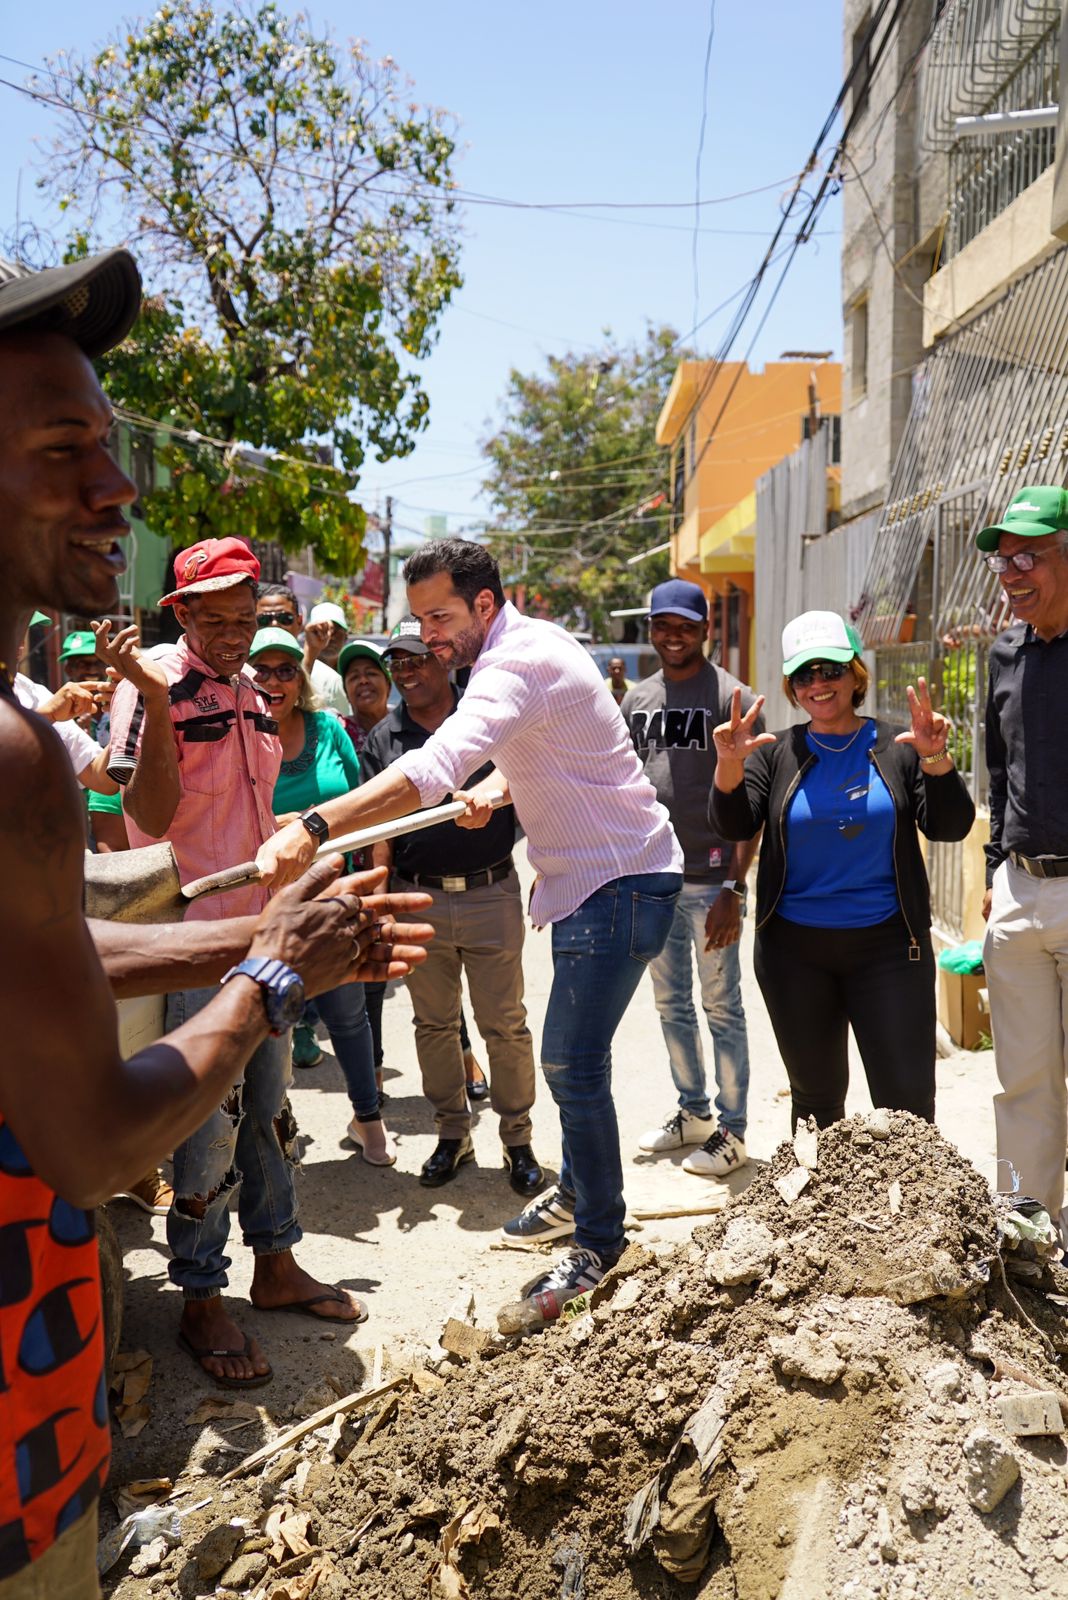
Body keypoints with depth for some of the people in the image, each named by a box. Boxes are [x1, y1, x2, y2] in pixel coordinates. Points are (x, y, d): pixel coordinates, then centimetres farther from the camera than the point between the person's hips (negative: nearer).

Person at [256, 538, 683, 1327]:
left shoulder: (519, 663, -24)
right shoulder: (529, 646, 9)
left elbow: (434, 767, -41)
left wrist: (313, 828, -49)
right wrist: (497, 784, 6)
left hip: (621, 883, -11)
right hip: (587, 877, 11)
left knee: (572, 1063, -8)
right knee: (571, 1056, 20)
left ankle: (598, 1242, 8)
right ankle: (578, 1190, 38)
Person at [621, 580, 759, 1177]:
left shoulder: (732, 697, -7)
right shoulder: (638, 700, 12)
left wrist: (735, 888, -17)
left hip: (710, 880, -6)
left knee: (722, 1008, 3)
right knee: (671, 1004, 15)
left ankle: (732, 1130, 14)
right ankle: (693, 1112, 30)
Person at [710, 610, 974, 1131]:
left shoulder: (896, 747, 3)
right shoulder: (775, 753, 4)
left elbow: (949, 827, -4)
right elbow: (734, 826, -6)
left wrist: (937, 760, -22)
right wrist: (729, 765, -26)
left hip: (887, 949, -1)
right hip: (795, 952, 1)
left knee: (908, 1103, -4)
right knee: (815, 1095, 13)